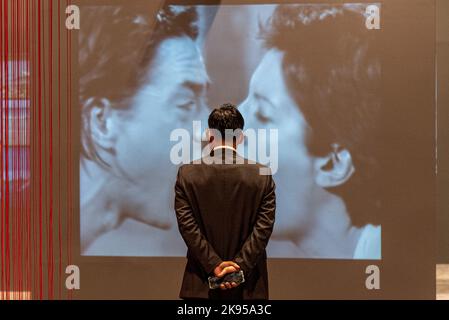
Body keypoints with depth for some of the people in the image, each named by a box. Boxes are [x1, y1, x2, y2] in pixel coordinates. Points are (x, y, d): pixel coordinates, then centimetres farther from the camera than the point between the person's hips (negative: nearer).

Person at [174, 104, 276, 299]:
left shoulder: (187, 173, -3)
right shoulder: (262, 175, -3)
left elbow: (187, 225, -7)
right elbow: (264, 228, -8)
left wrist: (214, 265, -7)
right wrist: (240, 266, -8)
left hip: (200, 285, 0)